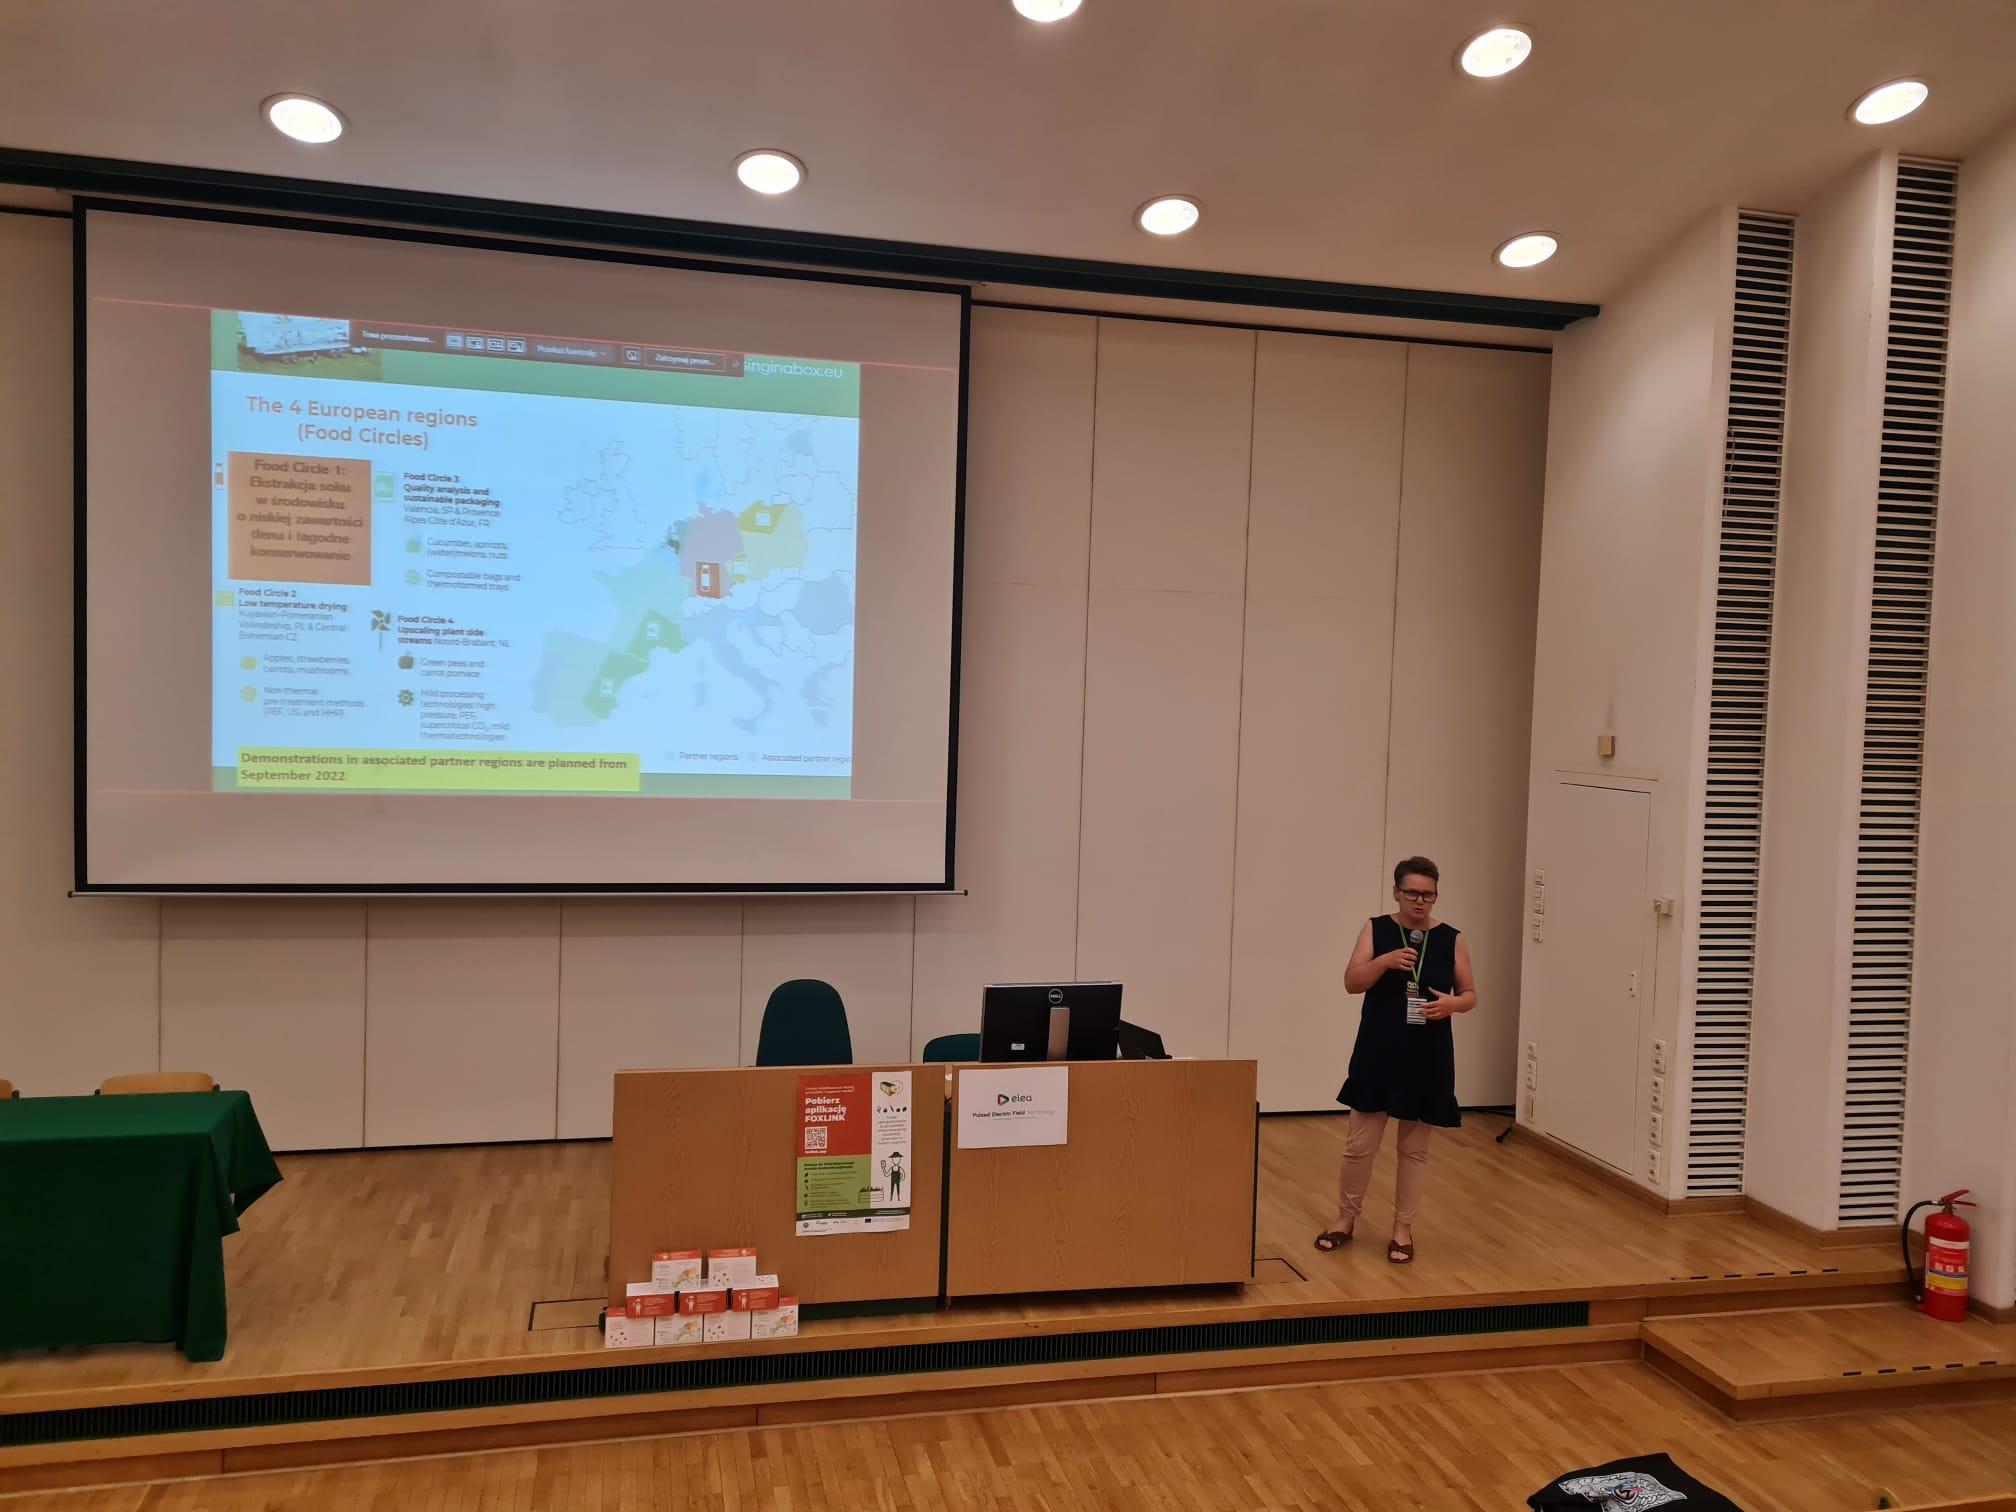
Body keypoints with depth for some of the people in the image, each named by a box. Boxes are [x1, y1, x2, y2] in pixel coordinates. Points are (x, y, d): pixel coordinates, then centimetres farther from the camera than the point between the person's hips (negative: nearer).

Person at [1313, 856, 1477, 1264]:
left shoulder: (1451, 940, 0)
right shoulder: (1376, 930, -1)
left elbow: (1471, 995, 5)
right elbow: (1352, 982, -10)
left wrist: (1452, 1004, -17)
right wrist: (1385, 961, -26)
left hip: (1427, 1059, 1)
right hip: (1378, 1055, 0)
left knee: (1414, 1148, 10)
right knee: (1360, 1144, 5)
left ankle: (1403, 1229, 23)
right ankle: (1346, 1219, 23)